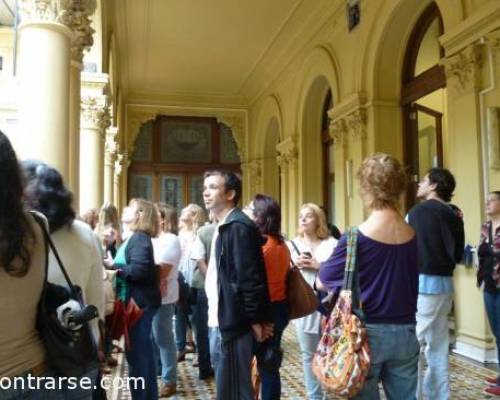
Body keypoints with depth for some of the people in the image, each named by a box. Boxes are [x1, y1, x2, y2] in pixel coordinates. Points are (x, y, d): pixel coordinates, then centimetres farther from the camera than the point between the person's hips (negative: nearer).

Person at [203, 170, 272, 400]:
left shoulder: (239, 227, -17)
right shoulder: (222, 227, 15)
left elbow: (250, 278, -20)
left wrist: (255, 321, -16)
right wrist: (214, 318, 13)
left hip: (231, 323, -10)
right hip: (219, 321, 10)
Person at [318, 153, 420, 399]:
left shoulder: (356, 237, -15)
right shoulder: (414, 236, -2)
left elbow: (323, 283, -4)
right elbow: (413, 286, 11)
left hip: (367, 333, -4)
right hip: (405, 333, 4)